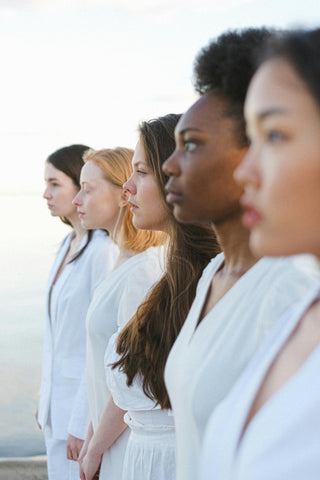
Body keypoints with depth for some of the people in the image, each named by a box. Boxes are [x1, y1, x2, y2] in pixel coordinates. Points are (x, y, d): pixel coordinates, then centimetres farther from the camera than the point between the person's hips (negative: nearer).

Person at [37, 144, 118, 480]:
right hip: (58, 402, 9)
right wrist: (45, 400, 15)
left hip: (87, 401, -9)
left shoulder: (104, 251, -19)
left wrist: (83, 424, -18)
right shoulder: (69, 244, 9)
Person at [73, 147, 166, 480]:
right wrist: (91, 437, 12)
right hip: (111, 436, 8)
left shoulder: (143, 271, -21)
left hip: (130, 446, -8)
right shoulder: (122, 263, 8)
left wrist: (94, 450, -10)